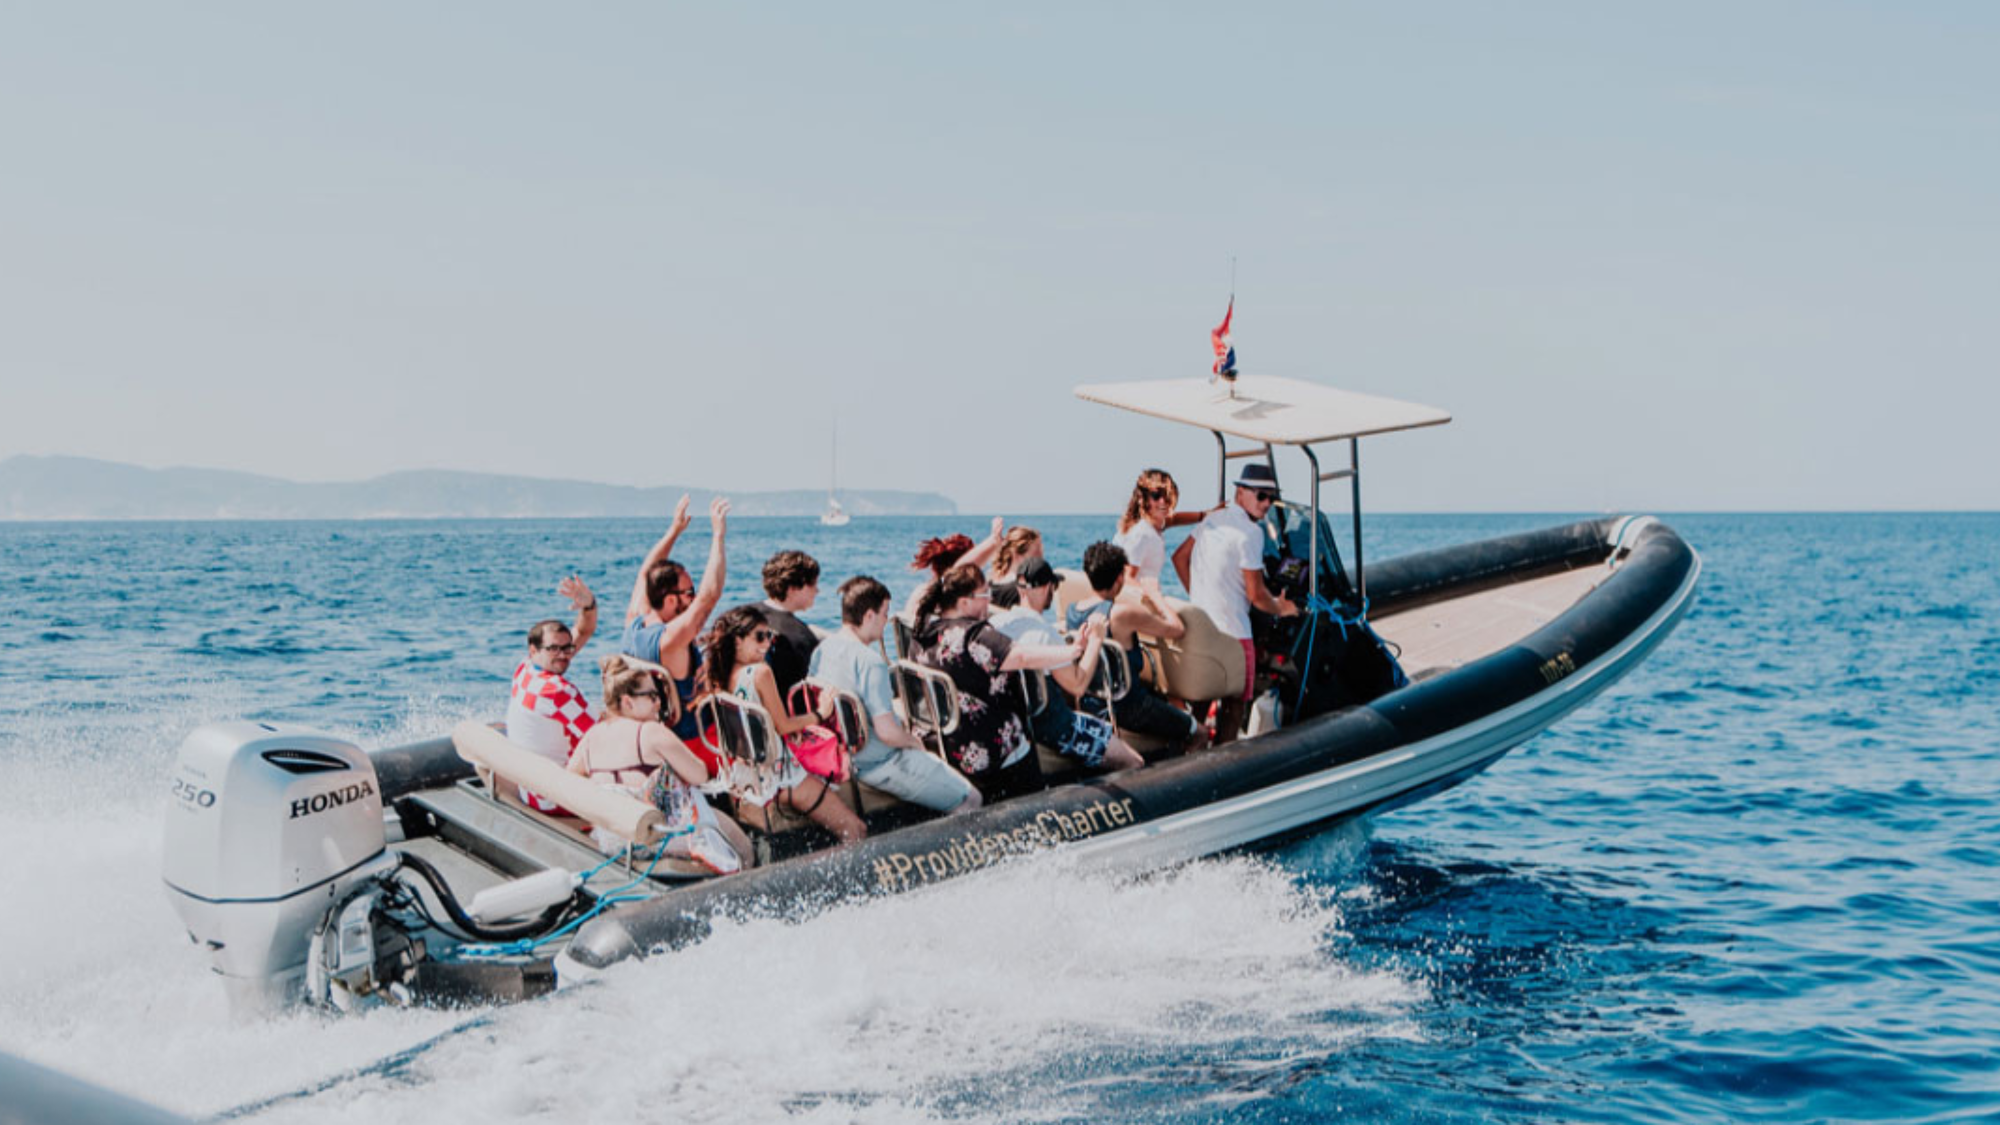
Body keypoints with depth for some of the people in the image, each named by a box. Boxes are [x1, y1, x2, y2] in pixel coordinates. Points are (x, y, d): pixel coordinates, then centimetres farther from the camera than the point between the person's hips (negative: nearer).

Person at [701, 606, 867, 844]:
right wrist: (820, 714, 3)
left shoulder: (717, 677, 5)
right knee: (855, 830, -6)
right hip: (776, 774, -9)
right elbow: (782, 726, -10)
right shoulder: (760, 672, -16)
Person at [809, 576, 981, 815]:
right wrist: (912, 740, -6)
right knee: (970, 799, -1)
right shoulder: (870, 662, -25)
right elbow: (887, 732, -28)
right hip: (881, 765, -10)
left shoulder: (820, 650, 2)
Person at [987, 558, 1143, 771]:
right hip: (1046, 724, -9)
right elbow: (1078, 686, -21)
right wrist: (1095, 641, -10)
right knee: (1133, 763, -3)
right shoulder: (1045, 634, -24)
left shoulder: (994, 622, 1)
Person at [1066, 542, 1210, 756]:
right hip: (1127, 708, -9)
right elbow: (1178, 630, -19)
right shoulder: (1123, 612, -28)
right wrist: (1151, 593, -6)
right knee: (1198, 734, 9)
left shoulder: (1072, 611, -3)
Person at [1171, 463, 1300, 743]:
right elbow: (1256, 595, -14)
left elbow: (1179, 558, 20)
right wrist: (1280, 608, 5)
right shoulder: (1250, 532, -15)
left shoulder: (1214, 518, 10)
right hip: (1232, 631, -8)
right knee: (1235, 704, 0)